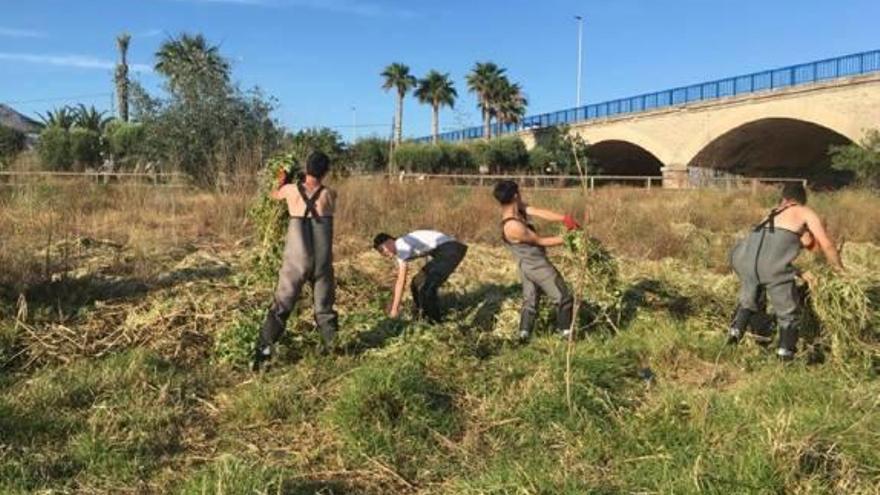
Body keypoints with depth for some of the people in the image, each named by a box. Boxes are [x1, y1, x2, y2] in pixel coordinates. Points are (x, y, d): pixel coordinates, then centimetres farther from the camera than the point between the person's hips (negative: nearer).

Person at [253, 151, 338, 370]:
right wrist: (298, 180, 31)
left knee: (280, 307, 6)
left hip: (296, 261, 0)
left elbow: (275, 194, 22)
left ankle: (261, 353, 4)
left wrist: (283, 182, 42)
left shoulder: (291, 190, -1)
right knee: (324, 309, 15)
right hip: (322, 262, 0)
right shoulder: (330, 194, -3)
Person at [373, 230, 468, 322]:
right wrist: (393, 303, 26)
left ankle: (435, 323, -1)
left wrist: (395, 308, -13)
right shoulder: (399, 249, 13)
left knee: (427, 287, -16)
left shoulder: (402, 246, -16)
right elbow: (399, 279, 22)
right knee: (417, 283, 15)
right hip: (444, 252, 11)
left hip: (451, 250, -11)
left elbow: (401, 281, -18)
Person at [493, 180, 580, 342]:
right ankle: (565, 331, 21)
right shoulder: (513, 226, -30)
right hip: (537, 266, -8)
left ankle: (523, 334, 21)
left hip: (528, 265, 8)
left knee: (530, 300, 18)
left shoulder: (517, 209, -6)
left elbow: (540, 213, -16)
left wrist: (565, 219, -29)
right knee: (563, 297, 8)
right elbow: (541, 241, -19)